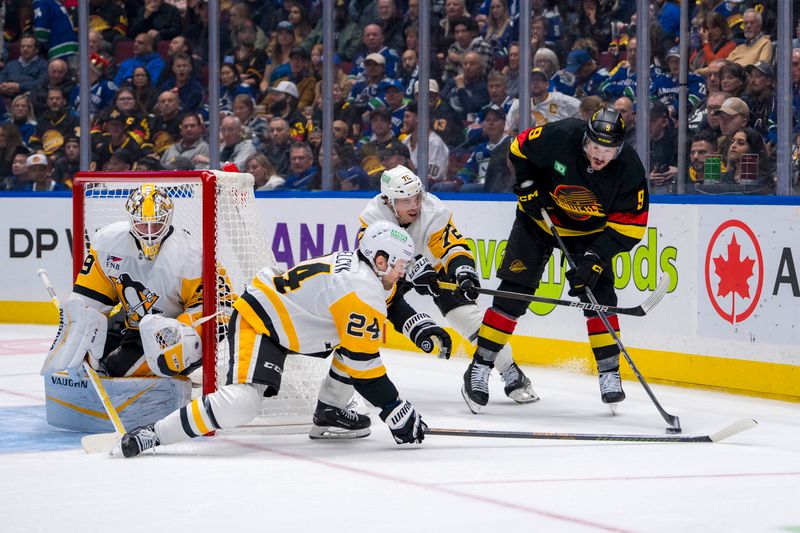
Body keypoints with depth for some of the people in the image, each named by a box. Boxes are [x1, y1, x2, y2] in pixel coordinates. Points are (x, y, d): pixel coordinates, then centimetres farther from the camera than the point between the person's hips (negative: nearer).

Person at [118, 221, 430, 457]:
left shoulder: (357, 263, 6)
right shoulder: (362, 291, -23)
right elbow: (362, 363, -22)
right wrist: (394, 410, -17)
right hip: (258, 324, -11)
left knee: (353, 340, 15)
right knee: (242, 403, -27)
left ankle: (330, 411, 25)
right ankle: (153, 435, -24)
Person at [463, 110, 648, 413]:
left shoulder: (629, 169, -25)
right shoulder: (560, 138, -29)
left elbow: (630, 224, -20)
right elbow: (520, 147, -9)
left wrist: (596, 257, -28)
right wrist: (527, 185, -17)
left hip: (589, 230, 1)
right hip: (539, 218, -1)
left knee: (598, 294, -10)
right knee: (514, 291, -7)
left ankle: (609, 373, 1)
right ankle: (480, 368, -1)